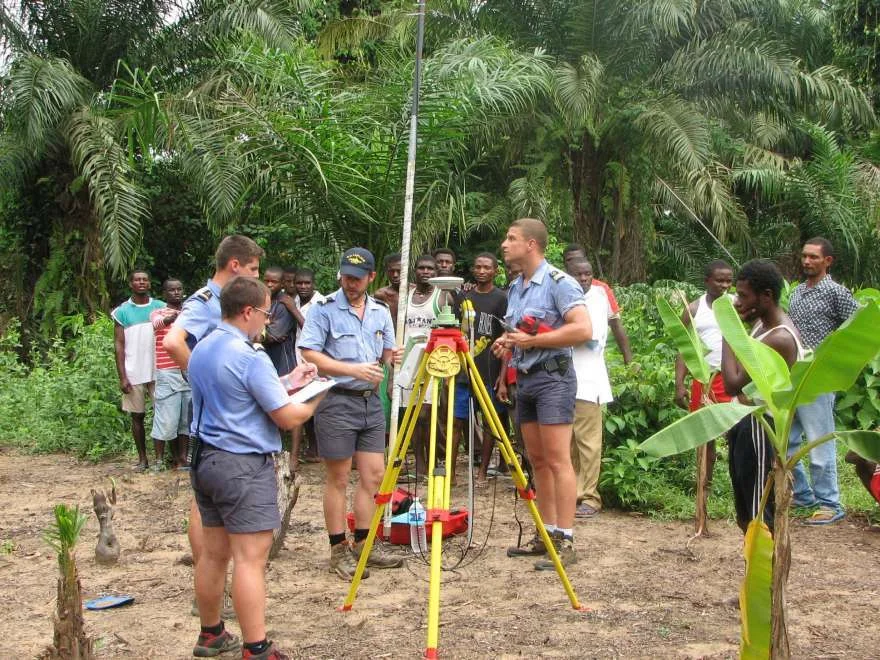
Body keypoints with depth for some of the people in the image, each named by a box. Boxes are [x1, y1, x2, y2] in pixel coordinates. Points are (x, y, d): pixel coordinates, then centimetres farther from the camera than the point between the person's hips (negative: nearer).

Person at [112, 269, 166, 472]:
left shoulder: (160, 307, 7)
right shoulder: (122, 311, 4)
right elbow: (119, 345, 1)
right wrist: (122, 377, -5)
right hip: (134, 374, 0)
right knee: (137, 416, 6)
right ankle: (142, 458, 15)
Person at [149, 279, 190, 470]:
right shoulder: (158, 313, 1)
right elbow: (158, 323, -23)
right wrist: (173, 316, -46)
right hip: (167, 374, -4)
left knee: (187, 418, 7)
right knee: (166, 418, -2)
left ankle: (182, 458, 14)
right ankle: (159, 458, 10)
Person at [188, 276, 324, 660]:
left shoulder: (201, 350, 11)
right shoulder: (250, 357, -17)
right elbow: (288, 417, -15)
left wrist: (285, 383, 18)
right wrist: (315, 397, 3)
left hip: (205, 460, 9)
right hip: (243, 466, -9)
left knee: (214, 553, 16)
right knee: (250, 558, -7)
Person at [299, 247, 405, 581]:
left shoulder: (381, 311, 11)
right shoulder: (324, 309, -7)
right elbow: (309, 354, -13)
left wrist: (391, 356, -5)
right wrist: (352, 370, -21)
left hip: (371, 400, 6)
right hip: (336, 400, -6)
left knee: (374, 475, 8)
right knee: (338, 479, 1)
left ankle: (364, 544, 20)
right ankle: (339, 551, 10)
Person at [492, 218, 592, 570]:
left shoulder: (559, 282, -11)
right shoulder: (515, 287, 15)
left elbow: (583, 330, -21)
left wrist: (531, 340, -19)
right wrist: (508, 342, 4)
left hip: (553, 377, -9)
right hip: (525, 378, 9)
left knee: (557, 460, -9)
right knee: (537, 461, 10)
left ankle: (565, 541, -7)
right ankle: (546, 534, 16)